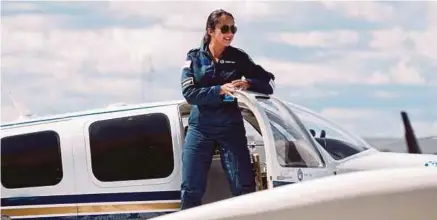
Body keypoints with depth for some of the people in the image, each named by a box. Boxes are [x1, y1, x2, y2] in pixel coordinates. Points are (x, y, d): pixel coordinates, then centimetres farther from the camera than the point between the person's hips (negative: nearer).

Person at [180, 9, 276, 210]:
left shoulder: (238, 57, 3)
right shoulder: (194, 57, 3)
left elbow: (269, 82, 1)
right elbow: (188, 93, -8)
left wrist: (248, 84, -20)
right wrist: (220, 90, -23)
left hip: (231, 128, 0)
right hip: (200, 129, 0)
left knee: (244, 188, -6)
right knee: (190, 191, 1)